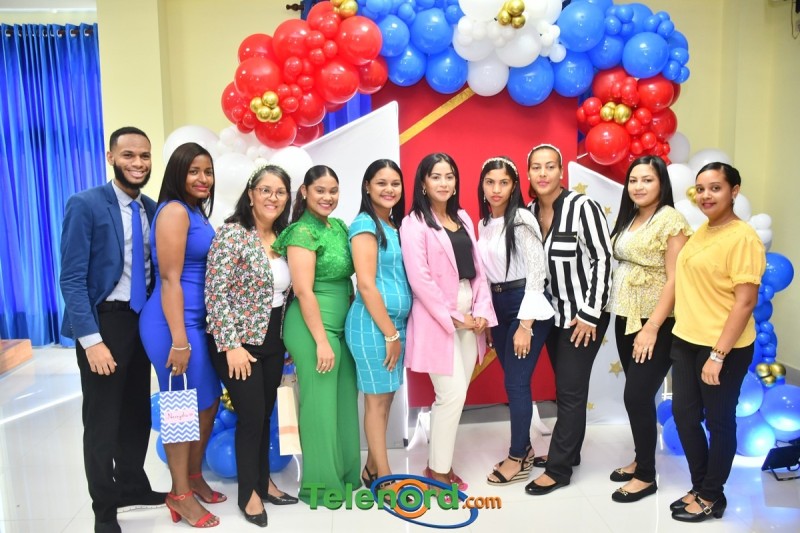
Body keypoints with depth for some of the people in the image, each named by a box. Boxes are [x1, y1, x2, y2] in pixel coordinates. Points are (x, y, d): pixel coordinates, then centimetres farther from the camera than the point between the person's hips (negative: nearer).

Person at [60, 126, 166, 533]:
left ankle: (133, 486, 37)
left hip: (143, 321, 6)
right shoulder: (85, 205, -11)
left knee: (138, 412, 17)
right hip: (104, 321, -5)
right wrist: (91, 340, -20)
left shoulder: (154, 210, 6)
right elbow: (72, 279, -15)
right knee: (101, 421, 7)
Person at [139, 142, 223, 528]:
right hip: (175, 322, -9)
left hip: (197, 320, 9)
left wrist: (191, 333, 14)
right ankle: (180, 494, 21)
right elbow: (170, 280, -18)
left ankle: (194, 477, 35)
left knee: (208, 402, 17)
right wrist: (179, 340, -21)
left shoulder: (197, 213, 14)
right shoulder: (174, 211, -13)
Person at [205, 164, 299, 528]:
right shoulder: (232, 233, -14)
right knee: (251, 415, 0)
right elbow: (215, 293, -18)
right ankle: (248, 492, 20)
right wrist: (231, 345, -20)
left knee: (265, 414, 15)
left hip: (272, 342, 6)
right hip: (238, 342, -6)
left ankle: (263, 481, 33)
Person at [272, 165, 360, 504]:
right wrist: (321, 341, -19)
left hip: (343, 324, 8)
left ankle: (346, 475, 29)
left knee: (345, 401, 14)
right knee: (320, 404, 2)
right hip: (314, 326, -8)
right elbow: (304, 291, -18)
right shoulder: (302, 232, -13)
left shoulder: (339, 226, 11)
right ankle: (322, 484, 17)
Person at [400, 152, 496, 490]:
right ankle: (437, 470, 12)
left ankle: (439, 462, 25)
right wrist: (455, 317, -13)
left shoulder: (463, 218, 13)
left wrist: (481, 311, -2)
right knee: (452, 394, -6)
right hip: (437, 319, -6)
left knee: (454, 395, 10)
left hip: (469, 317, 6)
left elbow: (477, 268, 10)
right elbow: (420, 279, -14)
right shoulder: (414, 224, -7)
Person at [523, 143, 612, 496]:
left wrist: (590, 313, -17)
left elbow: (603, 259, -16)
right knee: (563, 387, 16)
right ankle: (567, 452, 32)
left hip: (584, 314, -6)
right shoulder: (530, 211, 2)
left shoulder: (582, 207, -16)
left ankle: (559, 469, 12)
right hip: (554, 313, 6)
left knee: (571, 390, 1)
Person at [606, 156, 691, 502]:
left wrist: (652, 327, -19)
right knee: (636, 395, 13)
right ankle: (641, 460, 28)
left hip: (656, 323, -7)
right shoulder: (628, 219, 11)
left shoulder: (671, 220, -12)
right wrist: (617, 312, 6)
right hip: (625, 317, 7)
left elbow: (674, 279, -16)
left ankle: (646, 476, 13)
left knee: (638, 395, -4)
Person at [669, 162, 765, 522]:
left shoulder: (743, 237, -15)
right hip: (685, 340, 8)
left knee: (719, 421, 8)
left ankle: (711, 497, 25)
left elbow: (745, 301, -18)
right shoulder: (701, 231, 10)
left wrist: (718, 354, -20)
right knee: (684, 413, 13)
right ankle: (699, 487, 31)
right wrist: (683, 333, 15)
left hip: (724, 348, -8)